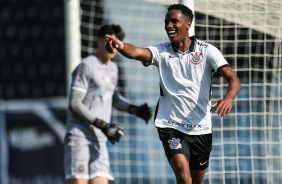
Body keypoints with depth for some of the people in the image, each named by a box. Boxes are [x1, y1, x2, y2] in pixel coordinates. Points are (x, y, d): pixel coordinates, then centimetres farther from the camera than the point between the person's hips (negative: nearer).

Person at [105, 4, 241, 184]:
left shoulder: (207, 51, -4)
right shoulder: (161, 51, -2)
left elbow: (233, 79, -14)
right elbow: (136, 52, -23)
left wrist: (228, 98, -37)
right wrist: (120, 45, -47)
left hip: (201, 128, 1)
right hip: (170, 126, -1)